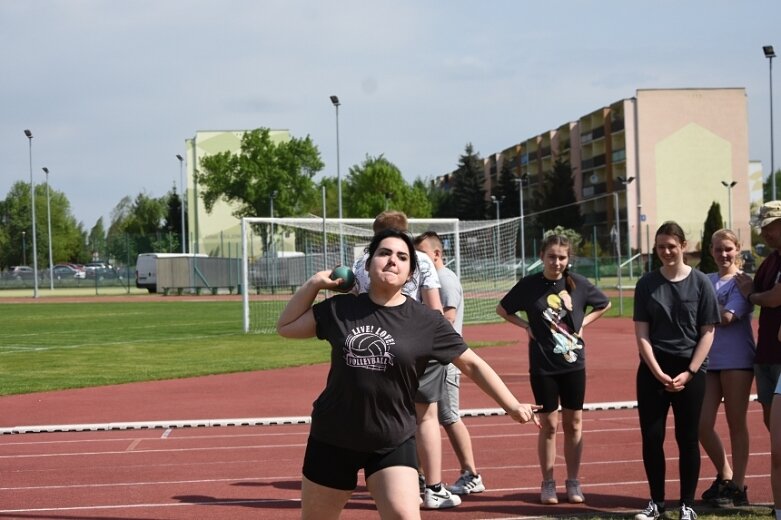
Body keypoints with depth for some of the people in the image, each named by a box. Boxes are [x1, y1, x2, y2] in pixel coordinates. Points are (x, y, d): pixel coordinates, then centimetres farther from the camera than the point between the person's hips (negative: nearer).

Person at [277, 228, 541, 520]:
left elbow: (472, 364, -1)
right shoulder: (340, 309, -1)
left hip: (393, 443, -2)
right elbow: (286, 327, 9)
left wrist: (512, 406, -4)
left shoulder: (426, 321, -6)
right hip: (331, 439, 2)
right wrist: (315, 283, -1)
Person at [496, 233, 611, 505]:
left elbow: (604, 304, 14)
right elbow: (503, 309, 7)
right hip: (543, 367, -2)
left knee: (573, 424, 7)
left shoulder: (578, 284, -3)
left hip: (573, 364, 2)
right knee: (549, 425, 4)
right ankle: (548, 484, 14)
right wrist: (526, 325, -5)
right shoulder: (529, 285, -7)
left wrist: (583, 322, 1)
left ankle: (573, 482, 18)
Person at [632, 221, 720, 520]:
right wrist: (658, 373, -10)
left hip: (690, 370, -1)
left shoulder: (700, 283, -1)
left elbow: (707, 332, -1)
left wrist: (689, 372, -9)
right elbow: (642, 334, 1)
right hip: (653, 369, 1)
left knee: (687, 439, 3)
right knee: (651, 437, 1)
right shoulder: (647, 284, 3)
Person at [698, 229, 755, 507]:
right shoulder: (706, 280, 14)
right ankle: (725, 476, 22)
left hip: (736, 359, -5)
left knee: (736, 424, 2)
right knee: (702, 425, 1)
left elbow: (726, 317, -14)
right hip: (707, 359, 5)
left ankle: (737, 487, 11)